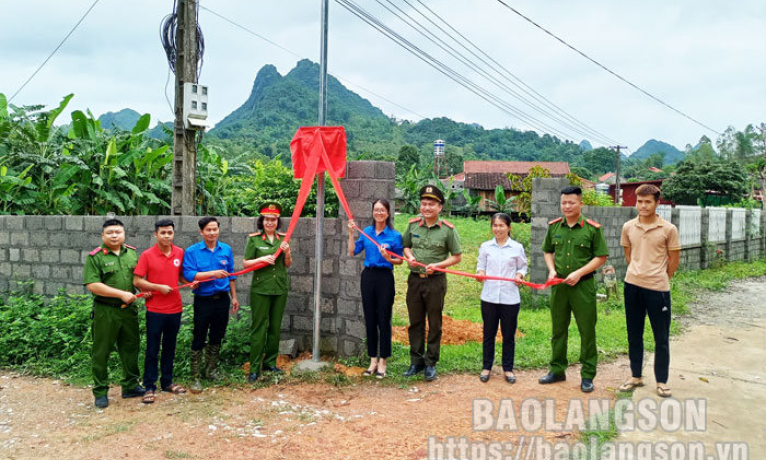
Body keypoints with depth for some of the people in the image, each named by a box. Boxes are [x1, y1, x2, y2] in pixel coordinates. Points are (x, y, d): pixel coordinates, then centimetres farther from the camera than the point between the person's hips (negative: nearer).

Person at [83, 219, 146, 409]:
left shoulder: (132, 253, 9)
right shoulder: (95, 257, -7)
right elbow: (92, 285, -16)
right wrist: (122, 294, -18)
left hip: (129, 309, 5)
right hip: (105, 311, -5)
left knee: (130, 348, 13)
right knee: (101, 352, 4)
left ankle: (130, 386, 27)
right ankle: (100, 392, 16)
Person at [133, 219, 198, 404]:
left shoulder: (180, 253, 3)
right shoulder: (147, 255, -8)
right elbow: (137, 281, -9)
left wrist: (190, 283, -3)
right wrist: (159, 287, -17)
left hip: (175, 309, 4)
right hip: (155, 310, -4)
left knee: (170, 348, 16)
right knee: (152, 350, 4)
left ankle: (167, 382, 29)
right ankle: (150, 387, 15)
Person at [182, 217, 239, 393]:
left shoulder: (226, 249, 5)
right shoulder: (192, 251, -7)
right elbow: (188, 274, -17)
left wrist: (234, 297, 12)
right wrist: (213, 273, -25)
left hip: (222, 299, 4)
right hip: (203, 301, -4)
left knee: (216, 338, 14)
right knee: (198, 340, 2)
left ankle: (211, 371, 30)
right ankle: (195, 377, 10)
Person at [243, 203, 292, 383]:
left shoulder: (282, 238, 7)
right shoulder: (254, 239, -2)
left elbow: (288, 265, 11)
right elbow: (246, 263, -2)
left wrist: (287, 252, -8)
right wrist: (262, 259, -18)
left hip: (280, 288, 4)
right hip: (260, 288, -4)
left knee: (275, 327, 11)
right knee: (258, 328, -2)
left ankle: (270, 362, 23)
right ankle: (254, 368, 4)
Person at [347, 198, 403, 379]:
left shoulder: (395, 235, -4)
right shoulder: (366, 232, 7)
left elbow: (400, 260, 1)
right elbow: (352, 252, 6)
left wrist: (389, 259, -18)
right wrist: (351, 233, -2)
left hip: (385, 277, -4)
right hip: (368, 276, 4)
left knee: (383, 320, 1)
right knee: (370, 320, 9)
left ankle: (382, 363, 13)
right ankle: (373, 361, 20)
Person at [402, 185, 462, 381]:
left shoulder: (448, 229, -6)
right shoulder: (412, 225, 3)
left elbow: (457, 256, -2)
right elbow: (405, 246, 17)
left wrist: (437, 265, -15)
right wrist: (409, 256, -5)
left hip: (436, 281, -3)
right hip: (415, 279, 3)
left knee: (434, 325, 6)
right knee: (415, 323, 10)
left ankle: (431, 363, 17)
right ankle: (416, 362, 22)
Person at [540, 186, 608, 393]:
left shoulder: (592, 229, -6)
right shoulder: (554, 227, 5)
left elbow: (601, 257, -4)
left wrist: (579, 273, -14)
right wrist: (552, 270, -1)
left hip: (583, 285, -4)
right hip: (559, 285, 4)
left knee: (587, 330, 2)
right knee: (558, 329, 13)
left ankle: (588, 375, 15)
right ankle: (557, 370, 26)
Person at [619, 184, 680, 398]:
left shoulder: (668, 229, -7)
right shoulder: (628, 227, 3)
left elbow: (674, 259, 1)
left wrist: (660, 279, 6)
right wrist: (637, 274, 10)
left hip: (658, 288, -3)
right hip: (633, 286, 3)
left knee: (662, 338, 6)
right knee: (634, 334, 12)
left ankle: (661, 381, 19)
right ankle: (635, 376, 26)